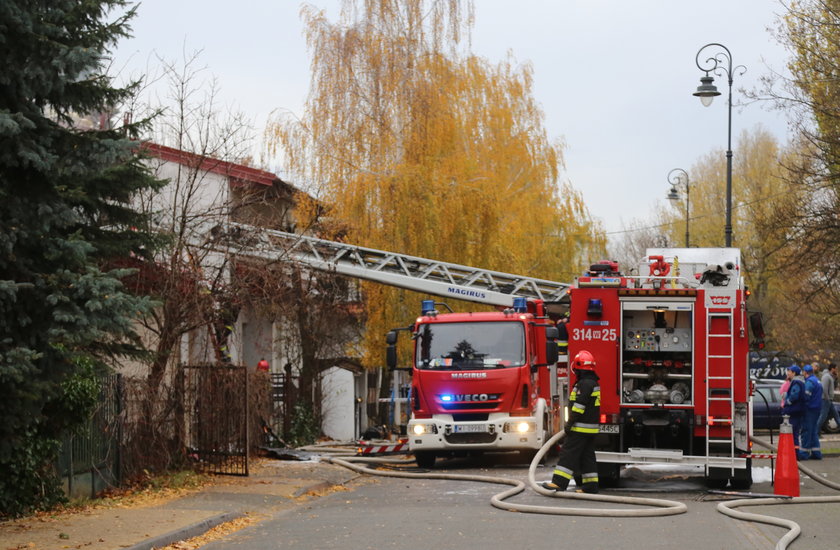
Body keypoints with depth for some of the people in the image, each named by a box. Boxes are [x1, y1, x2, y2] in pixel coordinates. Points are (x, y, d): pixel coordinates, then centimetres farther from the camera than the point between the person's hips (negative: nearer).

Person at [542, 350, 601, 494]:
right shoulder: (594, 383, 17)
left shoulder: (585, 383, -16)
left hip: (581, 428, -10)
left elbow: (579, 406, -21)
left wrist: (570, 423, -17)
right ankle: (591, 485, 11)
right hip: (591, 429, 10)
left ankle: (559, 482, -14)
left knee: (568, 453, -10)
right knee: (587, 456, 11)